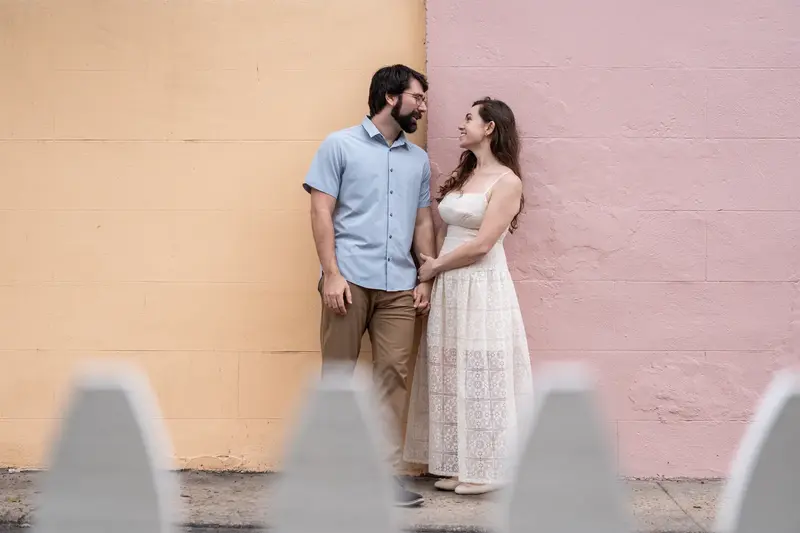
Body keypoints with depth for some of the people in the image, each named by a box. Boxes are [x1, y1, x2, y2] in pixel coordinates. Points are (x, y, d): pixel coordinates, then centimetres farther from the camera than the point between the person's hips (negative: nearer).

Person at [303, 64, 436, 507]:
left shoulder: (418, 160, 18)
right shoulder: (340, 145, 4)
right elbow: (321, 212, -2)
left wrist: (426, 279, 9)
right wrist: (331, 273, -11)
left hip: (398, 286, 4)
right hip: (350, 279, -4)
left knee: (394, 375, 0)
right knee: (338, 373, 1)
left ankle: (386, 471, 5)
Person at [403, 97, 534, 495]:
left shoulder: (506, 181, -9)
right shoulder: (461, 176, 14)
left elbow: (481, 244, -15)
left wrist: (434, 267, -4)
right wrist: (432, 268, -1)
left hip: (483, 288, -7)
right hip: (449, 289, 7)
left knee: (480, 374, -1)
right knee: (453, 376, 9)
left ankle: (483, 470, 8)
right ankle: (459, 466, 16)